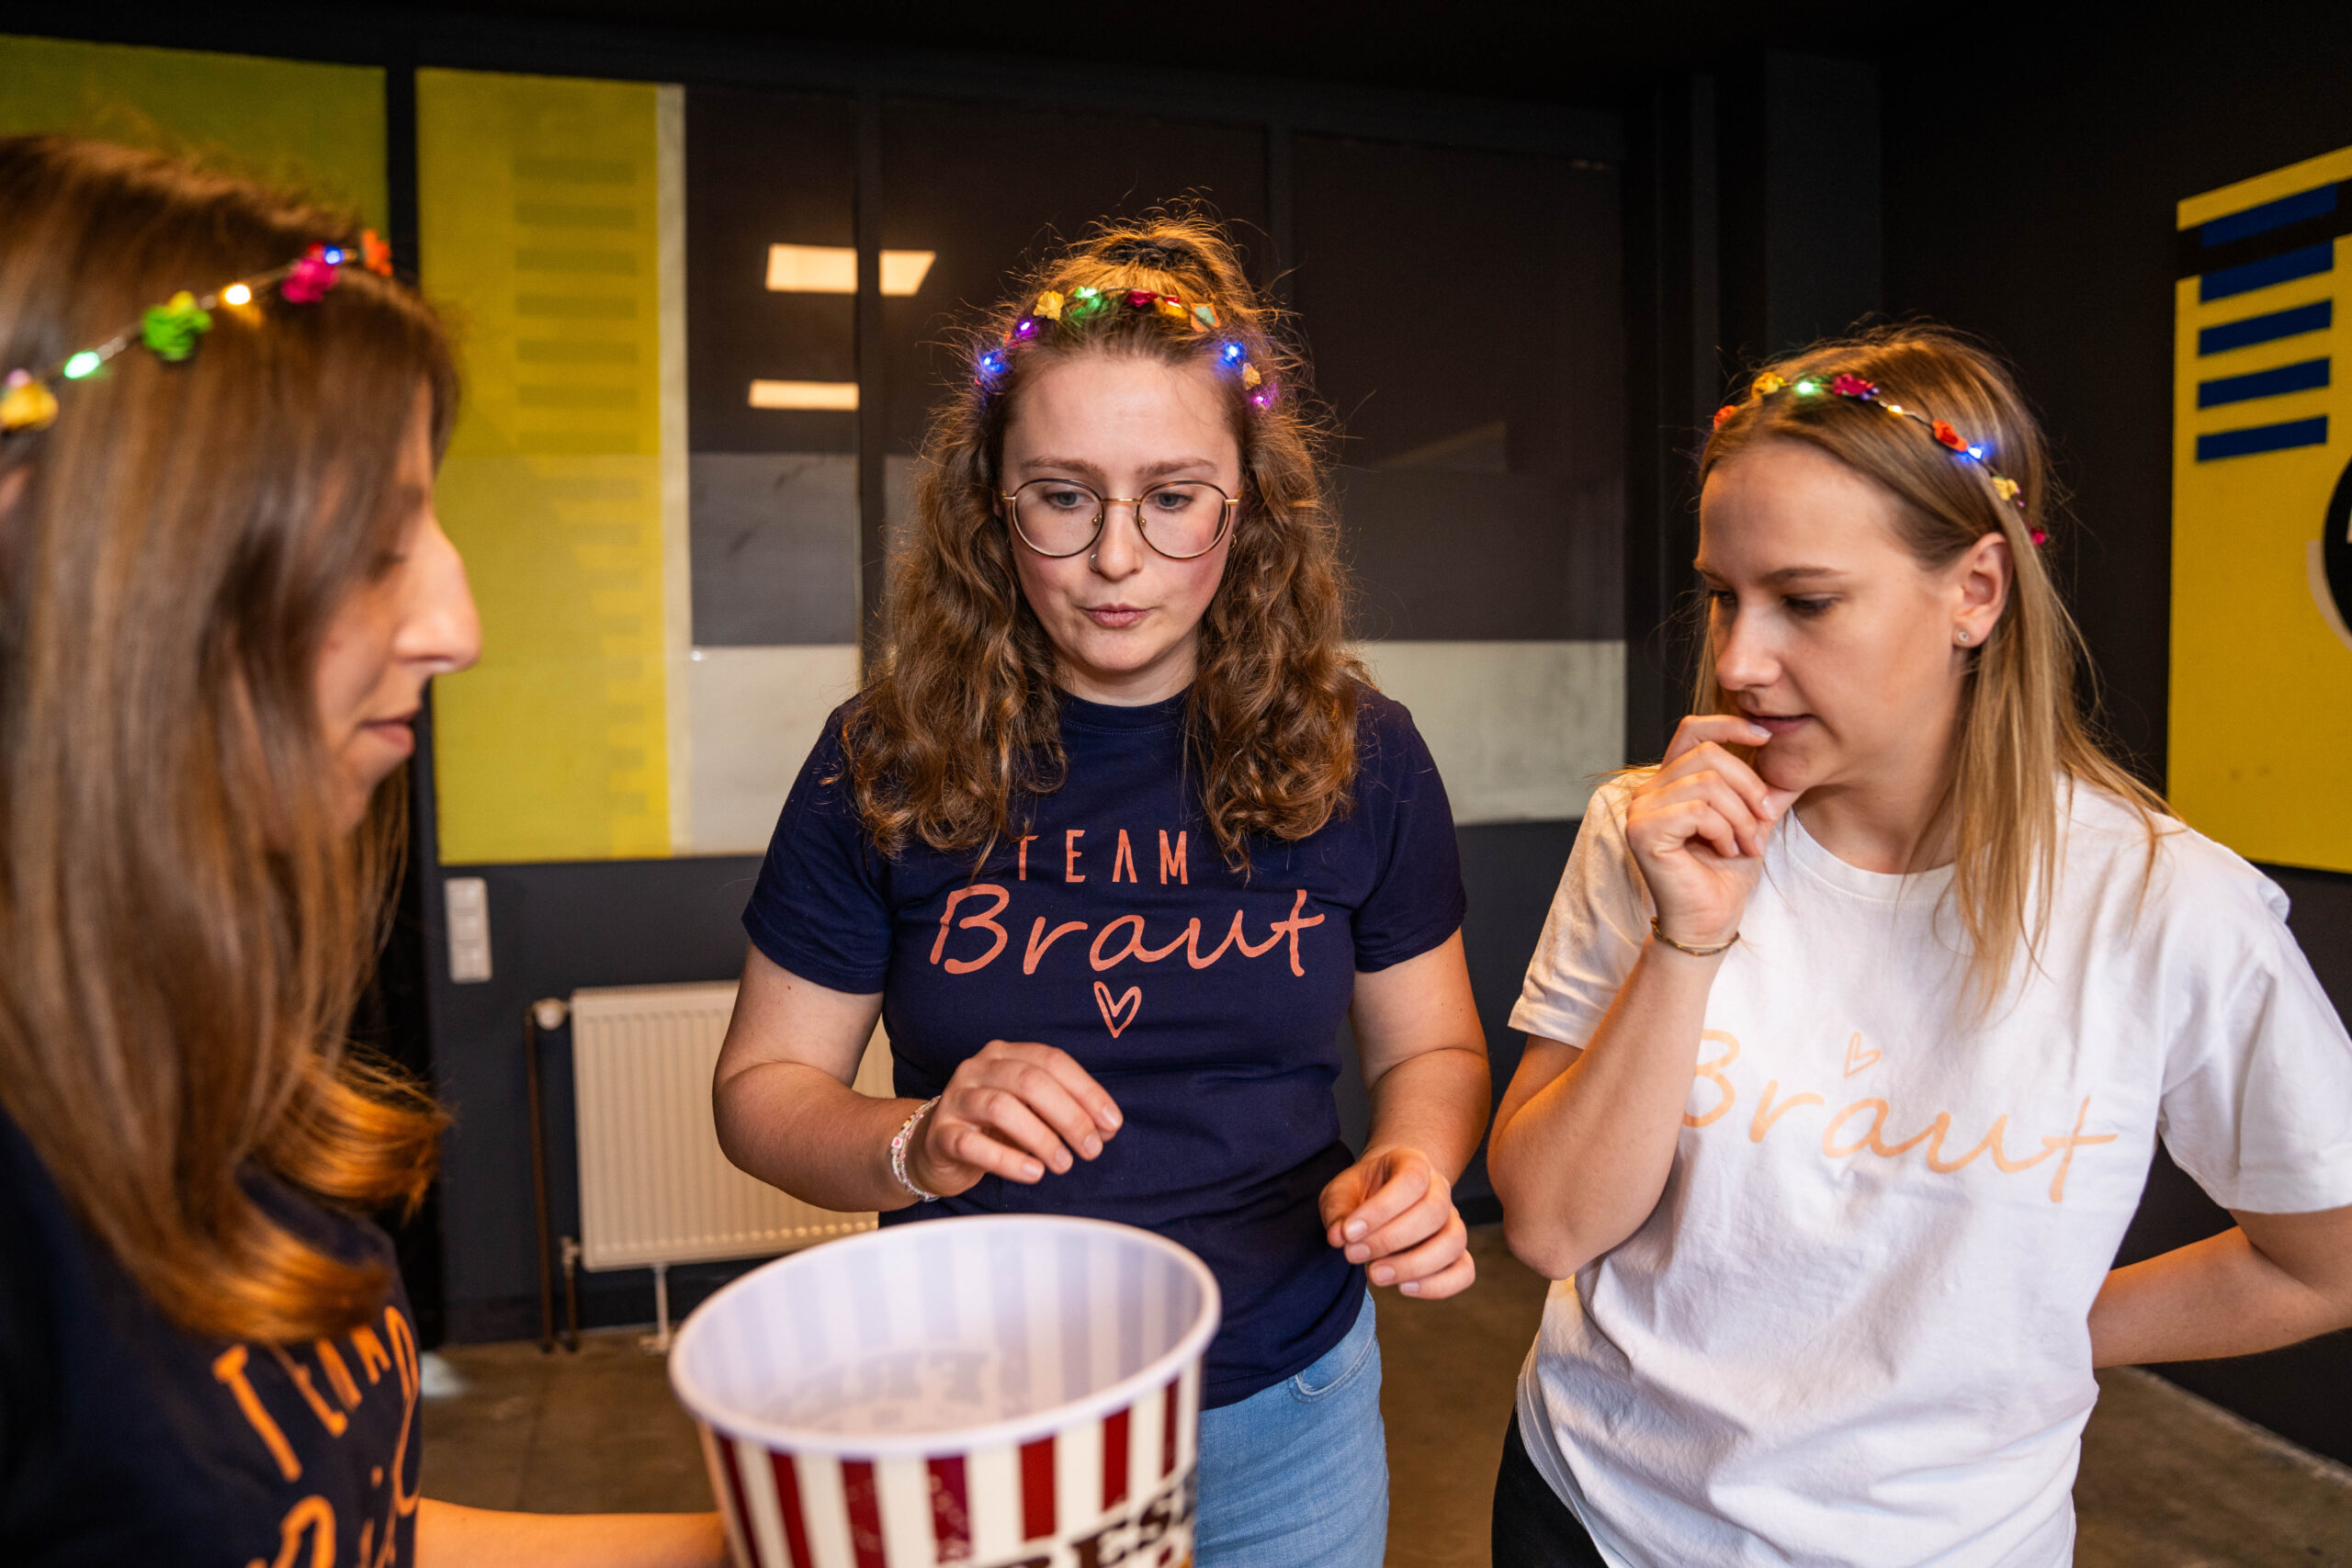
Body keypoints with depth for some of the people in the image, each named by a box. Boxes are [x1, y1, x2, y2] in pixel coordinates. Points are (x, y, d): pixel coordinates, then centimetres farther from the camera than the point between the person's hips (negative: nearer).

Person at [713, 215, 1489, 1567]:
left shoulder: (1353, 752, -8)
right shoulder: (888, 762, -11)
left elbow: (1430, 1045, 3)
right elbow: (764, 1082, -5)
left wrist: (1410, 1169, -19)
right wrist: (914, 1148, -25)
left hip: (1284, 1415, 1)